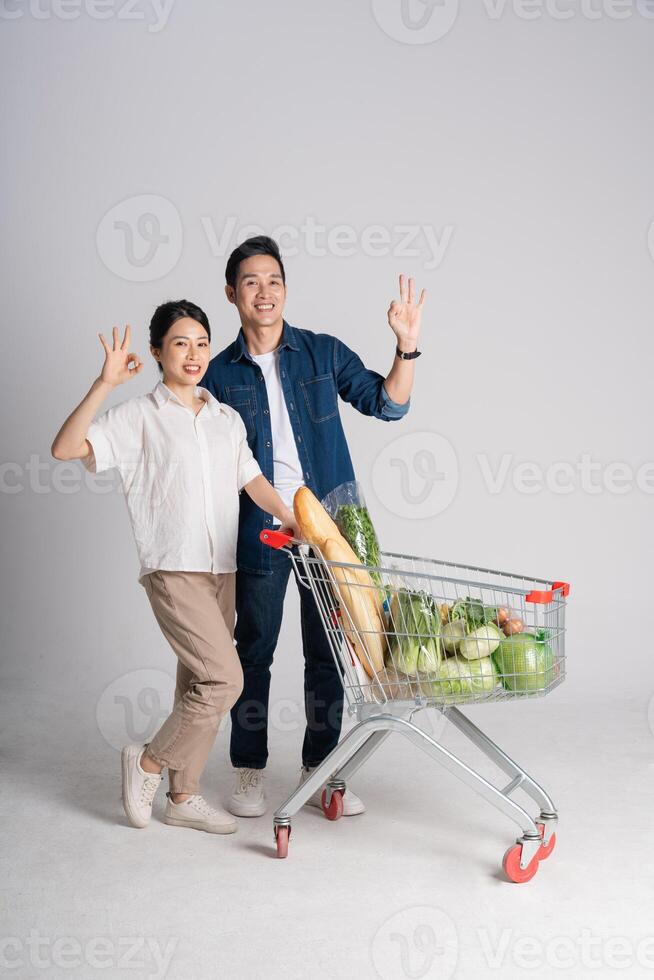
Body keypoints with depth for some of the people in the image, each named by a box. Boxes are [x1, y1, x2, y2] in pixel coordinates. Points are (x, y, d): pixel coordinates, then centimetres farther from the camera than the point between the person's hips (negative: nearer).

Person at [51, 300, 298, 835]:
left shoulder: (227, 418, 14)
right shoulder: (140, 415, -3)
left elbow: (253, 480, 13)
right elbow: (65, 448, -14)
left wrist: (298, 525, 1)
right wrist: (104, 383, -22)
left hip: (222, 568, 6)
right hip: (173, 569, -6)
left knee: (199, 681, 11)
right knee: (224, 678, -13)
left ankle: (184, 796, 23)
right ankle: (148, 761, 8)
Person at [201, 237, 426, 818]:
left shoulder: (325, 353, 4)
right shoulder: (220, 374, 4)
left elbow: (387, 404, 1)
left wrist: (407, 344, -13)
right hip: (259, 534, 0)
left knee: (327, 653, 8)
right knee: (254, 652, 8)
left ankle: (319, 770, 22)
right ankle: (250, 773, 23)